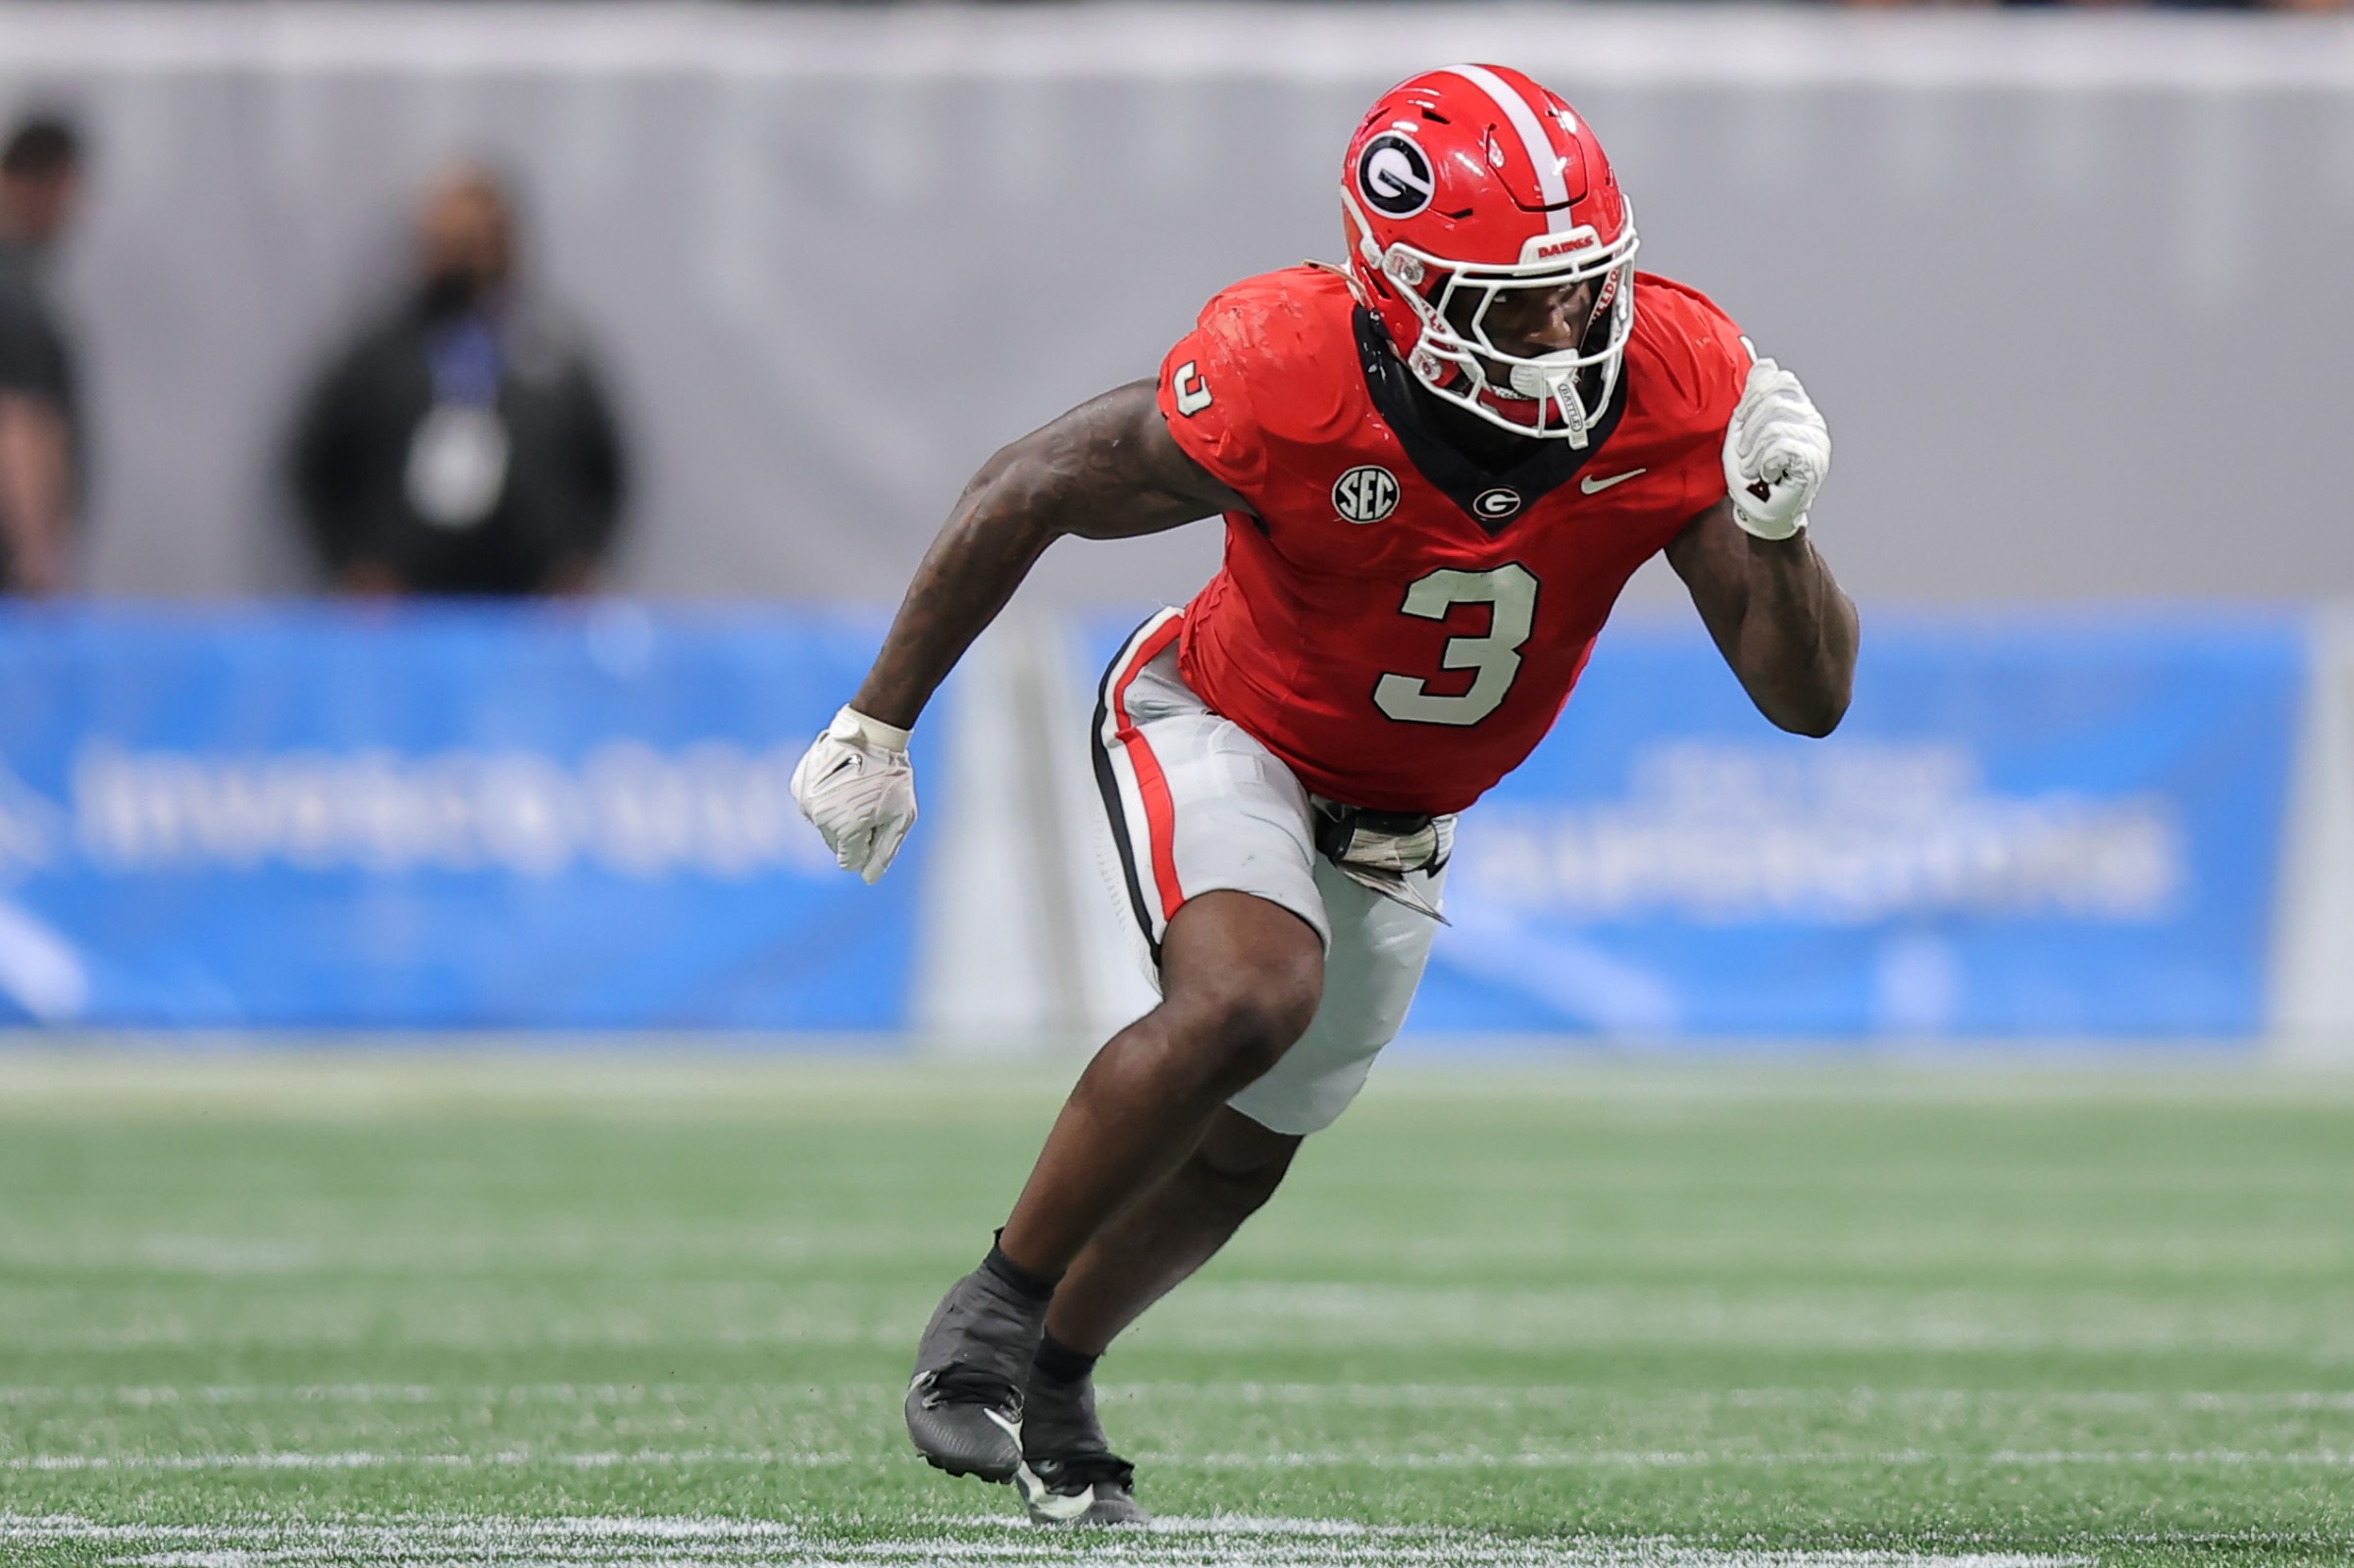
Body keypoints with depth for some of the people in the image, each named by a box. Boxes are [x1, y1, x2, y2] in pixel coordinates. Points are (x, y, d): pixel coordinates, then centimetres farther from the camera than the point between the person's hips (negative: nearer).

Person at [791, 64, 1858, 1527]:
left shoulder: (1675, 384, -26)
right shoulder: (1287, 381, -35)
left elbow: (1810, 698, -23)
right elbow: (1030, 492, -18)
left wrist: (1775, 523, -43)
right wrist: (879, 723, -10)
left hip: (1401, 822, 5)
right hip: (1225, 734, -5)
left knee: (1247, 1145, 18)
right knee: (1249, 997, -32)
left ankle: (1056, 1373, 44)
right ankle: (993, 1313, -14)